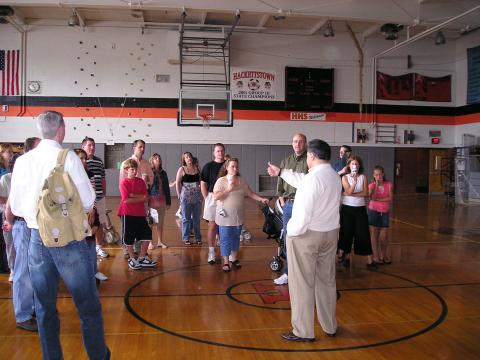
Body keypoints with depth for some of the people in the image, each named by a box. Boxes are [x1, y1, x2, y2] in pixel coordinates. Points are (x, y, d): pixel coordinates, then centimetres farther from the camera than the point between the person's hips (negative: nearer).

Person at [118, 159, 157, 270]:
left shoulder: (141, 182, 6)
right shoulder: (124, 182, -8)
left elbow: (146, 198, -3)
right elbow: (126, 200, -18)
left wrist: (133, 195, -16)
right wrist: (140, 198, -11)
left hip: (140, 213, 5)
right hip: (128, 214, -5)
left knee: (147, 234, 8)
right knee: (129, 238, 4)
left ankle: (142, 258, 23)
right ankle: (132, 259, 21)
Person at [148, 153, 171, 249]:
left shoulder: (163, 173, 12)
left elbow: (167, 188, 15)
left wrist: (168, 202, 13)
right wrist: (146, 201, -15)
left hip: (162, 200, 5)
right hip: (152, 199, -5)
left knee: (160, 222, 10)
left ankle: (160, 241, 20)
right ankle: (150, 242, 9)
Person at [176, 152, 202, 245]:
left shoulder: (197, 168, 5)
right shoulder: (182, 169, -3)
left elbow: (201, 181, 13)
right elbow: (177, 183, -3)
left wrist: (200, 188, 1)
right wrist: (179, 195, -5)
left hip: (197, 197, 3)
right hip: (186, 197, -3)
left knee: (196, 218, 10)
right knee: (186, 218, 6)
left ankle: (198, 238, 19)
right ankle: (186, 238, 15)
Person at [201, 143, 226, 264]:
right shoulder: (208, 166, -2)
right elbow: (203, 184, -1)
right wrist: (207, 198, -6)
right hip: (212, 198, -2)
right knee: (212, 225, 2)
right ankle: (211, 252, 7)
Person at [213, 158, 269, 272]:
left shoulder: (241, 180, 5)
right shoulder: (221, 181, -9)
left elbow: (250, 193, 7)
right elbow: (216, 197, -16)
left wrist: (261, 199, -3)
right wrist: (228, 189, -23)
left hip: (238, 216, 5)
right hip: (225, 216, -5)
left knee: (236, 238, 15)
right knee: (225, 239, 1)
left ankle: (233, 258, 29)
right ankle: (226, 262, 12)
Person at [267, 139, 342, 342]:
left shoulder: (313, 178, -18)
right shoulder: (335, 177, 8)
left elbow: (303, 213, -22)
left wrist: (292, 232, -8)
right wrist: (281, 172, 29)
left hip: (306, 234, -8)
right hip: (330, 234, 8)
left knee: (302, 284, 2)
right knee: (327, 281, 17)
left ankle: (303, 332, 10)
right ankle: (330, 327, 29)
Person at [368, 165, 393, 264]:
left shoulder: (389, 185, -1)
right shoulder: (371, 185, -4)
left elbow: (390, 198, -10)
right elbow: (372, 197, -19)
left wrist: (378, 199, -15)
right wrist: (377, 185, -19)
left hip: (384, 212, 1)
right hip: (373, 211, -1)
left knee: (383, 236, 2)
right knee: (374, 234, 0)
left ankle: (384, 255, 22)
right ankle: (376, 256, 9)